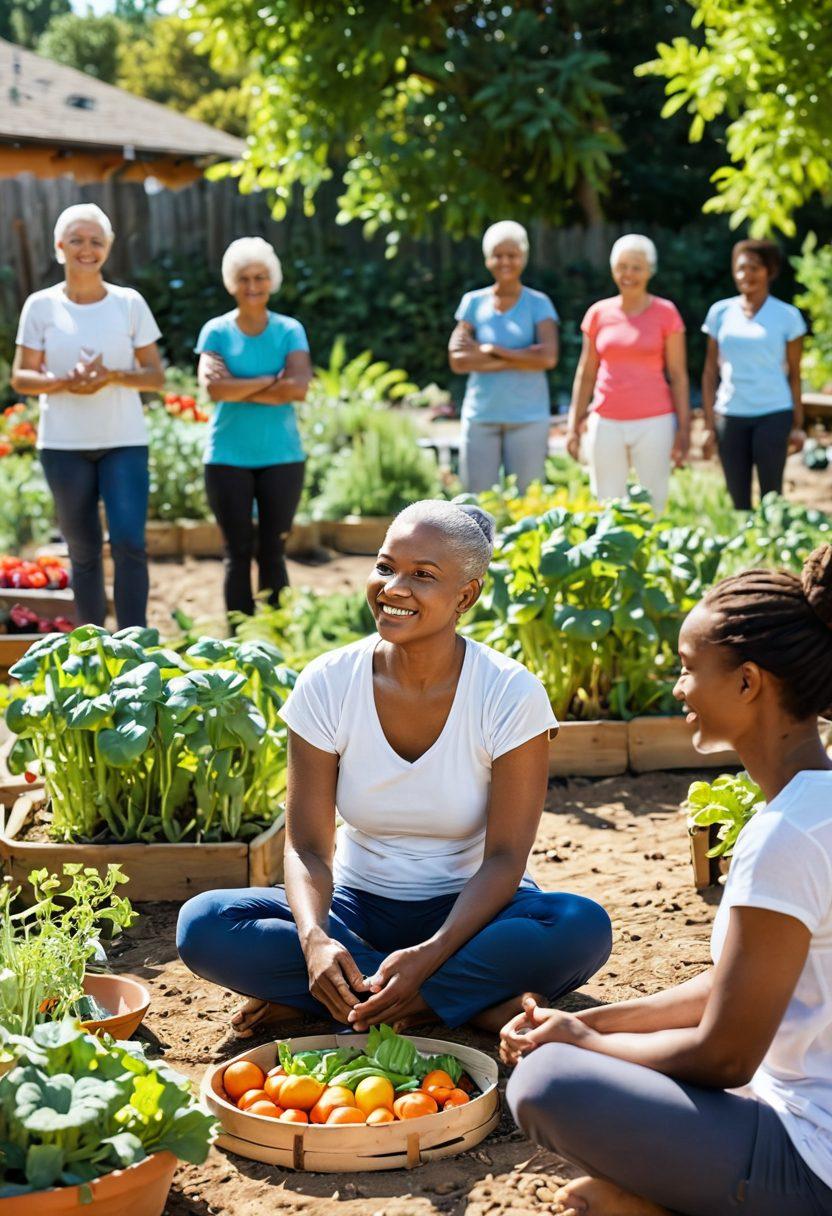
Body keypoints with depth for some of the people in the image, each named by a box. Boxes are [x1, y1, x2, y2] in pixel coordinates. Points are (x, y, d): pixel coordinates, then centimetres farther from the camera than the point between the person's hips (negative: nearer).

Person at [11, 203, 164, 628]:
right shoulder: (41, 305, 2)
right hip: (63, 446, 0)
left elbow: (155, 375, 3)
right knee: (84, 553, 7)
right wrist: (65, 382, -17)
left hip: (124, 442, 0)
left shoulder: (129, 303, 2)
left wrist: (112, 376, -16)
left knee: (129, 545, -13)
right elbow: (21, 377, 2)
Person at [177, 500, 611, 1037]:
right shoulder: (327, 684, -10)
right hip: (358, 906, 2)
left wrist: (430, 955, -32)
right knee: (202, 924, -24)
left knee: (583, 928, -33)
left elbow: (504, 857, -16)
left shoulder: (511, 694, -15)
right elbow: (307, 847, -10)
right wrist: (315, 938, -32)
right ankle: (473, 999, -22)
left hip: (467, 910, -1)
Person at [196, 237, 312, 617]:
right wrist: (269, 380, -14)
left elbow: (299, 387, -12)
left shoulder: (289, 330, 3)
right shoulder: (216, 331, 2)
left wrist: (239, 389, -12)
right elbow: (214, 387, -14)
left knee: (272, 553, 4)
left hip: (281, 457, 0)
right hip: (228, 457, 0)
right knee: (238, 553, 4)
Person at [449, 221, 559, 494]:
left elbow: (548, 357, -13)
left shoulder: (538, 304, 3)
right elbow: (457, 361, -4)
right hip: (481, 417, 1)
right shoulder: (474, 302, 7)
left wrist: (490, 351, -10)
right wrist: (522, 359, -10)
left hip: (528, 418, -1)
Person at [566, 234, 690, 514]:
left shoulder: (666, 313, 0)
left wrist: (684, 429, -3)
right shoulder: (598, 314, 7)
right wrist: (574, 424, 9)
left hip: (654, 423, -2)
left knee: (653, 505, -2)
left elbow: (678, 375, 1)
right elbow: (586, 374, 13)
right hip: (606, 423, 2)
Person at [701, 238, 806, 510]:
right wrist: (709, 424, 4)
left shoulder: (787, 316, 0)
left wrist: (798, 425, 1)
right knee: (738, 498, 6)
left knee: (771, 495, -1)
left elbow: (793, 374, 4)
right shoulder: (720, 312, 5)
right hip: (730, 415, 2)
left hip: (773, 415, -2)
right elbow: (710, 372, 7)